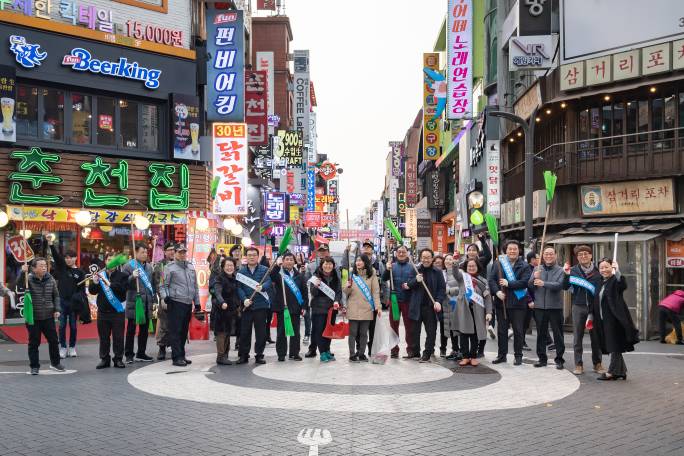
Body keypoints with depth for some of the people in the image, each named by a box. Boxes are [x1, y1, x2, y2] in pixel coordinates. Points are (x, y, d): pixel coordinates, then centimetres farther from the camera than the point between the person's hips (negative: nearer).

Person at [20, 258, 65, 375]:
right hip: (33, 317, -3)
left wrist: (57, 309, 1)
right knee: (34, 343, 5)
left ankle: (55, 363, 28)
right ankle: (34, 366, 17)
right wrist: (23, 273, -45)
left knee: (53, 340, 10)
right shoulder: (29, 279, -8)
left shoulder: (50, 279, 2)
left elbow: (56, 296, 10)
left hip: (48, 317, 3)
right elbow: (19, 283, -29)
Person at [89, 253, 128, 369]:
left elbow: (123, 288, -16)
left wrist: (110, 284, -24)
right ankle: (104, 359, 18)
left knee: (118, 337, 2)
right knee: (104, 337, 9)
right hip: (103, 311, 3)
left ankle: (118, 359, 12)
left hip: (118, 311, -2)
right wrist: (94, 283, -14)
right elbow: (92, 291, 5)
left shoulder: (122, 275, 0)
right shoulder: (99, 275, 8)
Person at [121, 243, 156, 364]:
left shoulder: (149, 267, 14)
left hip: (147, 303, 6)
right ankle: (129, 355, 7)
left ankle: (141, 353, 21)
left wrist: (154, 299, 13)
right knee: (131, 330, 1)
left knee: (144, 329, 11)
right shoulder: (129, 266, -4)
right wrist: (132, 277, -24)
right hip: (134, 302, -6)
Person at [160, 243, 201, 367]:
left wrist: (197, 302, 19)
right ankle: (177, 357, -3)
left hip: (188, 303, 6)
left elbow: (195, 286, 22)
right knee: (175, 331, -6)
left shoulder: (191, 267, 17)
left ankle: (181, 355, 20)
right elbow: (164, 285, -4)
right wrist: (164, 297, -20)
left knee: (184, 331, 12)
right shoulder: (170, 267, -2)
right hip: (175, 303, -6)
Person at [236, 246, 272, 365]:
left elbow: (268, 282, -10)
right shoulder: (241, 271, 7)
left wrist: (262, 287, -32)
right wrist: (244, 299, -17)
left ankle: (259, 355, 14)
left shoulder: (264, 270, 4)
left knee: (261, 332, 3)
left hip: (261, 306, -1)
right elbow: (239, 287, -1)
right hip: (246, 306, 1)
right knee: (244, 332, 5)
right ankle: (243, 355, 14)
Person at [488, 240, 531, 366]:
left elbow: (525, 282, -14)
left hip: (517, 303, -3)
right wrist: (497, 291, -15)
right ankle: (502, 355, 20)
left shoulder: (524, 266, -2)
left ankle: (518, 355, 15)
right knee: (501, 330, 10)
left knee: (518, 330, 4)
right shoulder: (498, 263, 6)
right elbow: (491, 279, 0)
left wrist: (508, 284, -18)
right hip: (501, 302, 3)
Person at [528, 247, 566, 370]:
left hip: (555, 306, -3)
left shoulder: (560, 271, 0)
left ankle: (559, 359, 9)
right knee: (541, 334, 9)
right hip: (539, 306, 3)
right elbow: (530, 286, 4)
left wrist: (543, 283, -28)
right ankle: (542, 358, 18)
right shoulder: (537, 269, 10)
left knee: (558, 334, 2)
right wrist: (534, 278, -16)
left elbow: (559, 285, -16)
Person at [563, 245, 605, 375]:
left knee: (596, 336, 6)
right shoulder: (573, 270, 4)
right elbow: (565, 287, -1)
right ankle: (578, 365, 9)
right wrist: (567, 275, -15)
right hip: (579, 306, 0)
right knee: (577, 337, 2)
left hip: (595, 306, 0)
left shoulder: (598, 270, 3)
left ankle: (597, 364, 18)